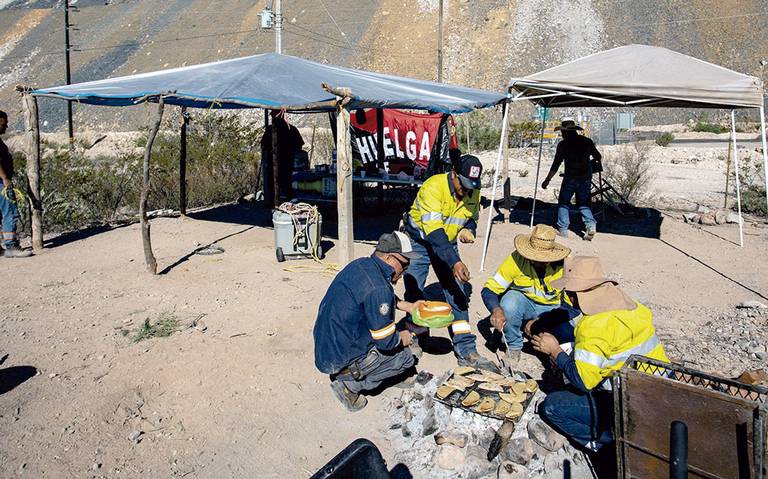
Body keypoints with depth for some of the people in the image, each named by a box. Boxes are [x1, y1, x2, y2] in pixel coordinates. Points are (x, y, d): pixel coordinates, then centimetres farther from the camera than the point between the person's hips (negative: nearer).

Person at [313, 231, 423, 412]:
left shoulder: (361, 264, 1)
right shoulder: (378, 289, -27)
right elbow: (386, 341, -19)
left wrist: (407, 306, 17)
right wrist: (402, 338, 1)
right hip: (340, 360, -9)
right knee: (405, 358, 6)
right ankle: (349, 383, -1)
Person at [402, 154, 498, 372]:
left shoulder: (473, 191, -10)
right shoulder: (433, 187, -29)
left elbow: (472, 217, 8)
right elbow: (434, 231, -36)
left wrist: (468, 230, -18)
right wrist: (455, 262, -44)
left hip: (447, 244, 4)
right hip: (420, 241, -4)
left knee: (458, 293, -3)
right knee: (414, 293, -3)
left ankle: (466, 350, 1)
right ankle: (417, 338, 21)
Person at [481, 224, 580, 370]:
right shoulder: (517, 259, -23)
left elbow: (574, 307, -21)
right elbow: (488, 290, -19)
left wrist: (540, 321, -31)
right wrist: (497, 310, -41)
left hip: (555, 310, 0)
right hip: (524, 303, 1)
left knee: (572, 333, -31)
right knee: (510, 301, -34)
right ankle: (513, 347, -7)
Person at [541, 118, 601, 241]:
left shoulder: (563, 144, -5)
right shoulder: (587, 141, 6)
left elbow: (556, 164, -8)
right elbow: (598, 157, 17)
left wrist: (547, 180, -3)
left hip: (571, 177, -4)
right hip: (586, 178, 4)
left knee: (563, 202, 9)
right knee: (583, 203, 15)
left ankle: (563, 229, 2)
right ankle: (591, 225, -5)